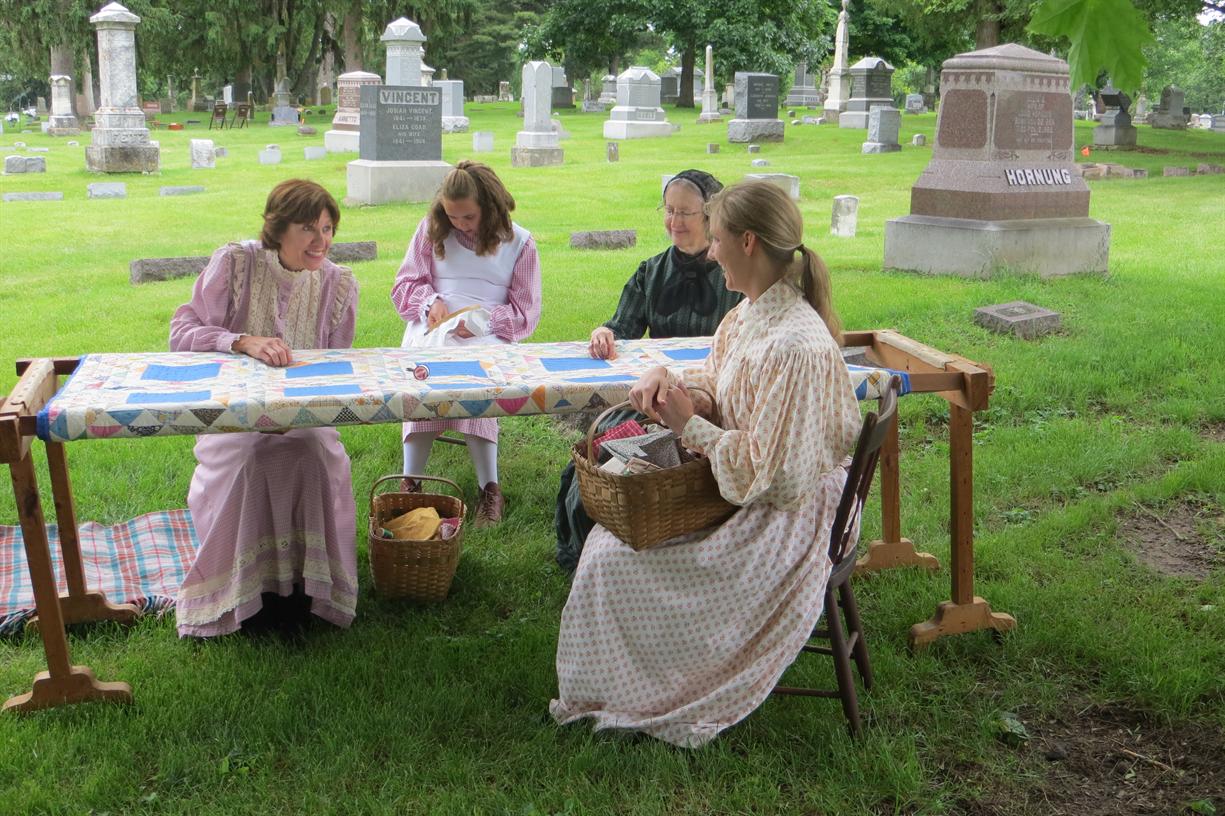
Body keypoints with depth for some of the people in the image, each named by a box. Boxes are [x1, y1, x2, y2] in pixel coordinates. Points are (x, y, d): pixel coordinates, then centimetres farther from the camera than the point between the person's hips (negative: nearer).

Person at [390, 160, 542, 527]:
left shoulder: (519, 243, 10)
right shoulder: (431, 230, 15)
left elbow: (526, 313, 7)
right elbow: (404, 285, 17)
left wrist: (484, 319, -13)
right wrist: (431, 300, -6)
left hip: (489, 336, -2)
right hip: (432, 328, 2)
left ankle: (489, 488, -33)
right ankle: (411, 481, -33)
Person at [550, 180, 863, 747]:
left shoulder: (795, 346, -30)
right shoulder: (750, 313, 0)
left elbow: (755, 467, -28)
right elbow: (716, 380, 15)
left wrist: (688, 425, -18)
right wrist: (667, 380, -5)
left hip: (779, 524, -10)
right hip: (746, 492, 10)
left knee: (613, 561, -7)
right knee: (616, 525, 11)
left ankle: (622, 698, 17)